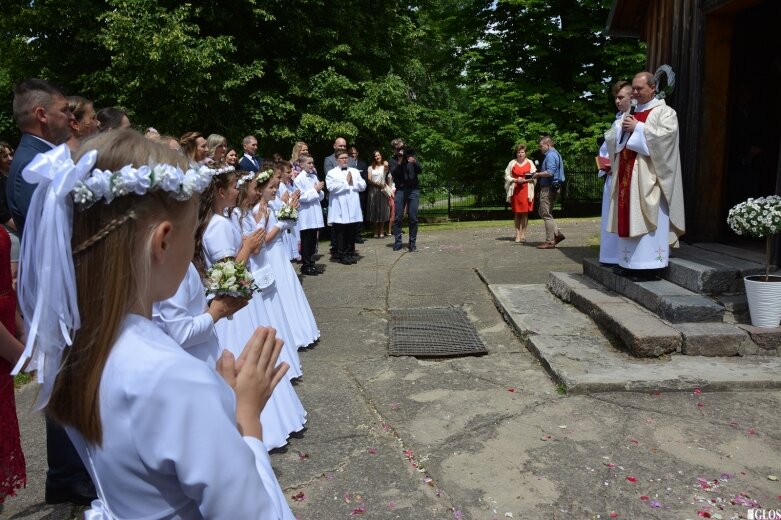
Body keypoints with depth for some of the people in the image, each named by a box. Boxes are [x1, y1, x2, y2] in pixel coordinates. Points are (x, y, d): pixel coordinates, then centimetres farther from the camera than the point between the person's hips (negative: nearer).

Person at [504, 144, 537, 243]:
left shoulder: (530, 163, 8)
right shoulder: (512, 163, 8)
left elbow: (533, 177, 4)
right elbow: (507, 176, 5)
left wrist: (525, 180, -13)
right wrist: (516, 180, -12)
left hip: (526, 190, 0)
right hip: (515, 190, 0)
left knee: (525, 212, -2)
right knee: (517, 213, 1)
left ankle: (523, 234, 5)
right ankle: (518, 234, 4)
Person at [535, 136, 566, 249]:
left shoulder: (550, 155, -15)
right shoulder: (555, 154, 18)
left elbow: (550, 172, -25)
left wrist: (538, 174, -11)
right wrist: (540, 174, 13)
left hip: (549, 188, -11)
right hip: (553, 187, 11)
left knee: (546, 215, -4)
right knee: (544, 213, 17)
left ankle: (550, 241, 0)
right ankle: (557, 233, 12)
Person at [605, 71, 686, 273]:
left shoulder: (664, 112, 2)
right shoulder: (632, 114, 22)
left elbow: (665, 135, -15)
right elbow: (616, 141, 19)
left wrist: (637, 127, -12)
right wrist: (623, 129, -1)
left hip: (648, 176, -7)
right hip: (628, 174, 7)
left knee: (648, 219, -10)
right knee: (629, 218, 4)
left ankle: (649, 262, -8)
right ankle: (631, 262, 8)